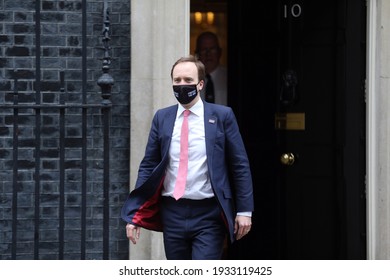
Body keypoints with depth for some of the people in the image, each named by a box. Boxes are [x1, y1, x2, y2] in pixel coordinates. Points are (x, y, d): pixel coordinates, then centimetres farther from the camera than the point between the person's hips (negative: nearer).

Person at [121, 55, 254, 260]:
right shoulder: (162, 118, 8)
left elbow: (240, 166, 1)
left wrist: (244, 211, -3)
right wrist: (134, 215, 1)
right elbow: (148, 166, 9)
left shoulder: (222, 115, 0)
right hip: (173, 213, 3)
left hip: (208, 214, -3)